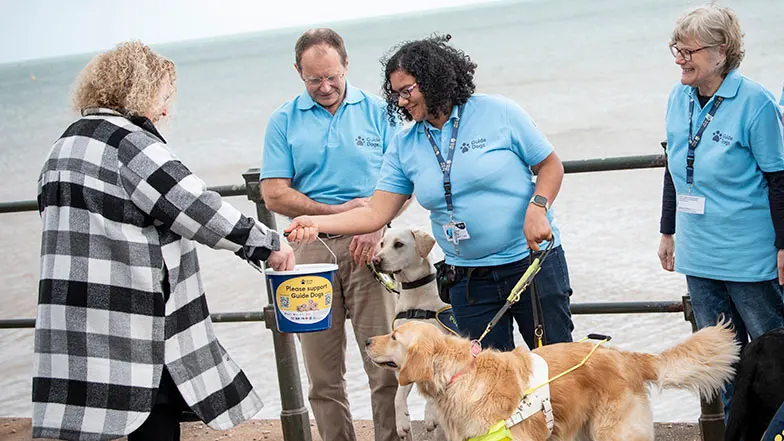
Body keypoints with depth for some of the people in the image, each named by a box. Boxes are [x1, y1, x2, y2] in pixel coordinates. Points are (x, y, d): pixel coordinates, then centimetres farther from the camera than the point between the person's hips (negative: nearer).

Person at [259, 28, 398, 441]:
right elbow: (274, 194, 1)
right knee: (323, 372, 4)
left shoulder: (376, 110, 7)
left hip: (366, 245, -1)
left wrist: (375, 225, -13)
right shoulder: (284, 121, 7)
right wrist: (337, 210, -6)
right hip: (310, 248, 1)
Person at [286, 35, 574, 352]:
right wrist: (318, 224, -14)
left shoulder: (498, 112, -5)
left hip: (533, 260, -3)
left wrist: (537, 207, -18)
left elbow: (550, 165, 1)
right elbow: (376, 212, 0)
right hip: (468, 277, 3)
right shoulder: (404, 146, 5)